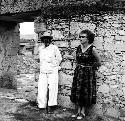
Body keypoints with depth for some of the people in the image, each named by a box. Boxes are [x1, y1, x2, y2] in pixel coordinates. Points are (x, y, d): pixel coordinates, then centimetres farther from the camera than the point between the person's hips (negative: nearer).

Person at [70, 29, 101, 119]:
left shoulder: (92, 49, -14)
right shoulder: (78, 47, 2)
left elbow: (99, 62, -5)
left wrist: (91, 68, 4)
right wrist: (79, 67, 14)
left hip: (88, 73, -5)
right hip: (78, 72, 5)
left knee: (86, 93, 4)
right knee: (77, 92, 8)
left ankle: (83, 112, 17)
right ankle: (78, 111, 20)